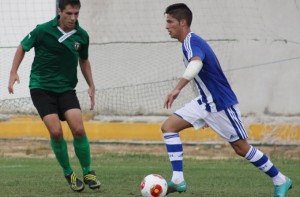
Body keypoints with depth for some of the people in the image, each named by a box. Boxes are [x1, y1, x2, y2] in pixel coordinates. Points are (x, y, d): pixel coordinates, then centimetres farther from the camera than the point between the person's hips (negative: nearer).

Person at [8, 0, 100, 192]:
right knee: (56, 131, -16)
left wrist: (91, 86, 11)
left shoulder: (82, 36, -1)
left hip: (66, 88, 3)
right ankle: (69, 174, 5)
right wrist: (14, 73, -4)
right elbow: (22, 48, 4)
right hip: (41, 88, -3)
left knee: (79, 129, -14)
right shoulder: (43, 31, -11)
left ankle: (88, 172, 5)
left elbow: (84, 60, 18)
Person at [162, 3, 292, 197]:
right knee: (168, 126, -5)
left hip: (221, 104, -9)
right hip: (205, 102, 9)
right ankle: (178, 180, -10)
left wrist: (177, 89, -54)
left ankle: (281, 181, 17)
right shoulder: (192, 41, 9)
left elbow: (196, 64, -43)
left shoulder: (191, 42, -21)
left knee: (241, 148, 1)